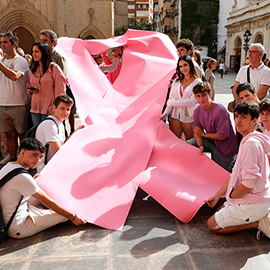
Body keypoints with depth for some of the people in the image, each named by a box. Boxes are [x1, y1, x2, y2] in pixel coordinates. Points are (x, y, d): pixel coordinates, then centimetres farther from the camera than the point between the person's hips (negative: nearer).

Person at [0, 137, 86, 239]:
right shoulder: (23, 177, -26)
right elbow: (49, 202, -21)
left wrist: (33, 180, 26)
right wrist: (73, 217, -14)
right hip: (18, 230, -10)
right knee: (65, 214, -10)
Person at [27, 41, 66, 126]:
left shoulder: (53, 68, -6)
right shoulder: (33, 69, 13)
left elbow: (60, 90, -8)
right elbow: (29, 85, 26)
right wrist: (30, 90, 1)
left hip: (49, 110, -6)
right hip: (35, 109, 6)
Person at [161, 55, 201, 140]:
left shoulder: (197, 82, -2)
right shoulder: (176, 81, 10)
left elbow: (192, 101, -14)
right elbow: (171, 99, 5)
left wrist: (173, 102, -9)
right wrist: (165, 113, -10)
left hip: (189, 117, -3)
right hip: (175, 115, 3)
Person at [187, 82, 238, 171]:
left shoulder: (220, 111, -30)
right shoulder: (197, 111, -7)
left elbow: (222, 136, -27)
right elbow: (197, 132, -3)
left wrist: (203, 134, -15)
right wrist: (200, 145, -24)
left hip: (224, 148, -6)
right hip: (210, 141, 6)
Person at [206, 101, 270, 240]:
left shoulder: (251, 144, -24)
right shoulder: (247, 141, 9)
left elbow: (248, 184, -26)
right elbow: (235, 174, 14)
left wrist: (230, 196, -8)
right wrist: (217, 196, 13)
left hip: (252, 204, -10)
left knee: (212, 225, 0)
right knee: (220, 213, 25)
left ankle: (258, 223, -2)